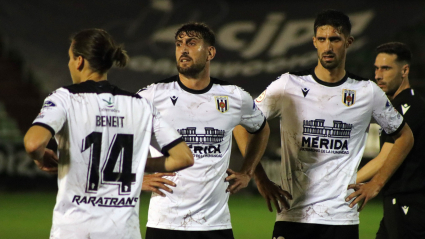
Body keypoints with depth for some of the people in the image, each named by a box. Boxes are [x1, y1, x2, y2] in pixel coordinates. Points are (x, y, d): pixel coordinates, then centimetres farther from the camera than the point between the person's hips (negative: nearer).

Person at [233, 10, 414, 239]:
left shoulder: (368, 92, 5)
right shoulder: (288, 86, 0)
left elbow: (404, 136, 18)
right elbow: (241, 125, 7)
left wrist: (376, 184, 9)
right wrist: (261, 180, 2)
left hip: (342, 218, 1)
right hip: (292, 216, -1)